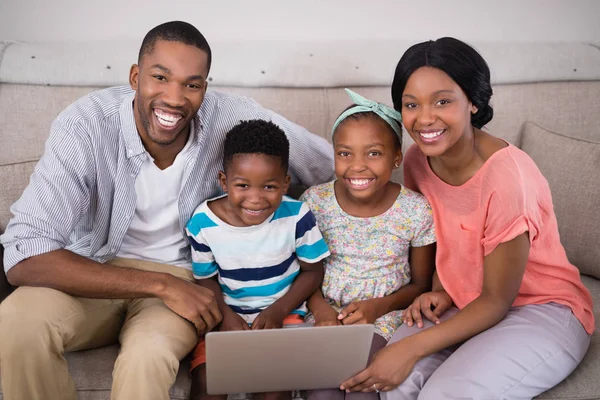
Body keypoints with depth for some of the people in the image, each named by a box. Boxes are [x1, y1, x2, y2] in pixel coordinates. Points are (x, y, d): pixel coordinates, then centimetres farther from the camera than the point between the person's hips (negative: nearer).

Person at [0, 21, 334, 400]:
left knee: (148, 356, -33)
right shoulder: (85, 124, -21)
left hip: (184, 278, -1)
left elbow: (334, 166, -7)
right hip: (94, 274, 1)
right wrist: (161, 285, -31)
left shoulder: (232, 117, -17)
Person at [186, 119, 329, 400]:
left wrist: (278, 312, -14)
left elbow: (312, 271, -3)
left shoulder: (296, 216, -16)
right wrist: (226, 315, -16)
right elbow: (206, 278, 1)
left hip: (283, 312, -1)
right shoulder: (203, 222, -13)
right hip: (227, 314, 1)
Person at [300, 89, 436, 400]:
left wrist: (379, 306, -14)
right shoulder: (315, 202, -6)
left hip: (385, 314, 0)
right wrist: (320, 307, -15)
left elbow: (421, 284, 2)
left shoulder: (417, 211, -9)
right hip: (326, 310, 1)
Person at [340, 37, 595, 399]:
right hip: (468, 303, 5)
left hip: (543, 310, -4)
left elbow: (497, 300, -19)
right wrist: (440, 291, -9)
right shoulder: (418, 159, -8)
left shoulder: (507, 175, -27)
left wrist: (413, 347, -26)